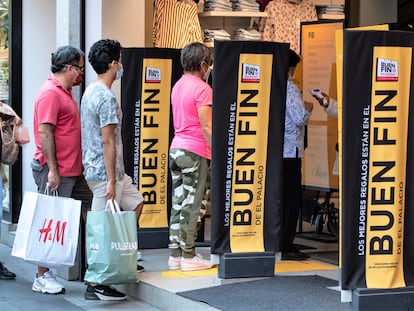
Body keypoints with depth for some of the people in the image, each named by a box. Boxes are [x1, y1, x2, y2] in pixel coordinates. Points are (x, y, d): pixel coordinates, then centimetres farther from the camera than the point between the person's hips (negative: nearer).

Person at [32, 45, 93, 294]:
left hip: (72, 171, 10)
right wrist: (53, 170, -22)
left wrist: (78, 165, 21)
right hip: (55, 171, -10)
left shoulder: (65, 92, 17)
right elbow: (44, 132, -20)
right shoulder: (50, 93, -14)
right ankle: (42, 277, 5)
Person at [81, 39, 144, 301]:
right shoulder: (107, 98, -20)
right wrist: (111, 181, -21)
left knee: (135, 203, 22)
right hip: (105, 171, -10)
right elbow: (108, 142, -22)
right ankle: (96, 285, 2)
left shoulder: (91, 91, 12)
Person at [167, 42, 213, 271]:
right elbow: (206, 127, -16)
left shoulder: (178, 85, 12)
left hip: (176, 148, 8)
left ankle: (175, 254, 14)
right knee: (191, 205, -2)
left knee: (178, 203, 10)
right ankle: (188, 256, 2)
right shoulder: (201, 88, -13)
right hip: (195, 151, -8)